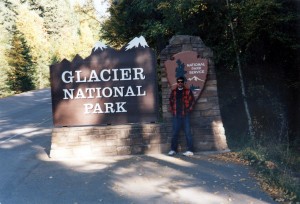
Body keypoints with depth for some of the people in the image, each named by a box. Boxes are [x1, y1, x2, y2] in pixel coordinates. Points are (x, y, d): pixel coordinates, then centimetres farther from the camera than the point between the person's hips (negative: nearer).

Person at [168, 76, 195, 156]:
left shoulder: (188, 91, 4)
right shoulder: (173, 92, 11)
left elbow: (192, 100, 4)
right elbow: (170, 100, 20)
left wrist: (189, 109, -4)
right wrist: (171, 109, 10)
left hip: (185, 114, -3)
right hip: (176, 115, 3)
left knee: (188, 133, -1)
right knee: (174, 133, 4)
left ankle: (190, 150, 1)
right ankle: (173, 150, 12)